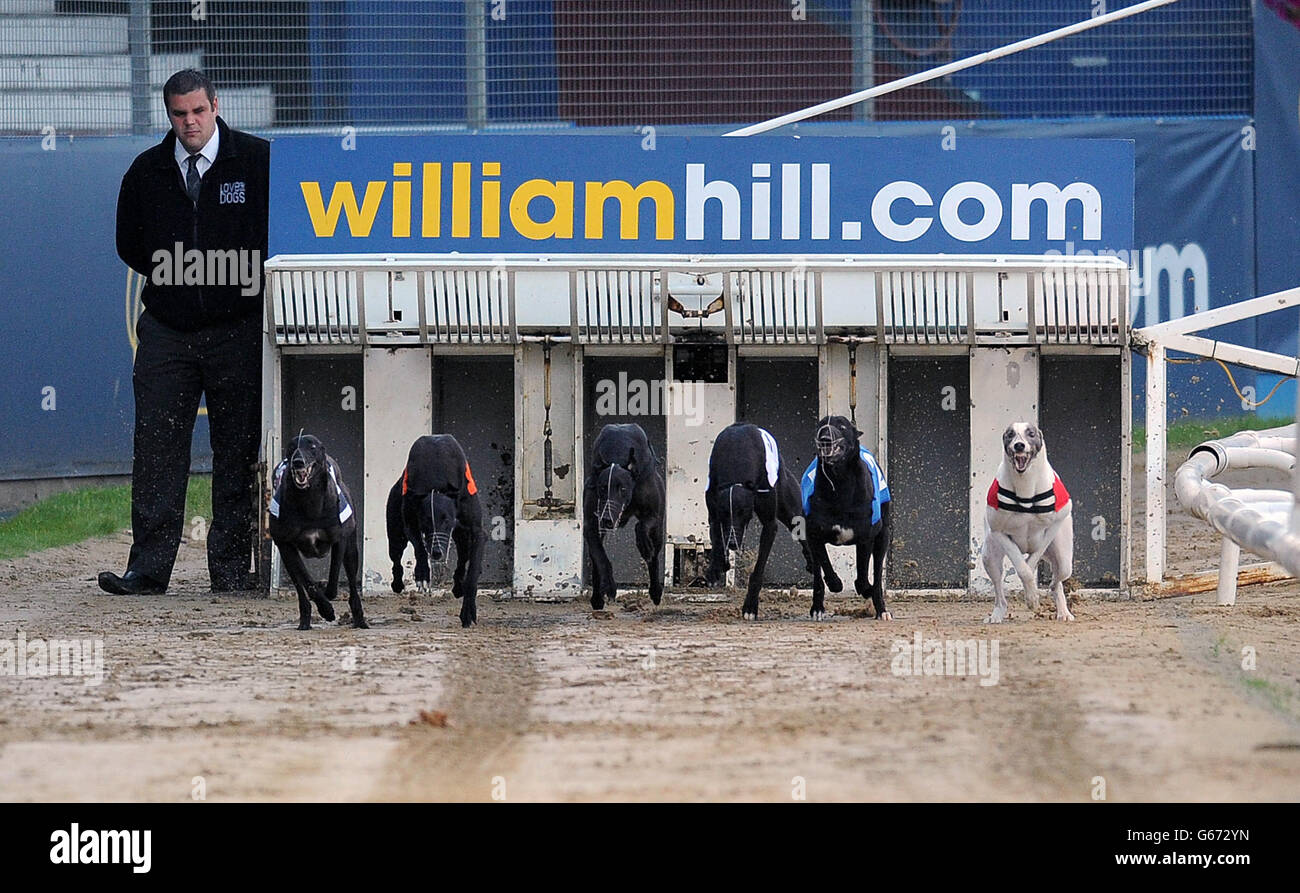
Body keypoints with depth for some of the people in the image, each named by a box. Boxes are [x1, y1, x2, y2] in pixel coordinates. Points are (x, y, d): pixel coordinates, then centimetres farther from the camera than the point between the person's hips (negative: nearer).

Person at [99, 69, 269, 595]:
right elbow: (129, 245, 17)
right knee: (157, 449, -3)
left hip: (237, 329, -2)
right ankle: (148, 567, -3)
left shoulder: (258, 161, -1)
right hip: (166, 330, 2)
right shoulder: (147, 171, 7)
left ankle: (231, 567, 7)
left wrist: (248, 280, -3)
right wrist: (171, 273, 5)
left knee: (237, 453, 2)